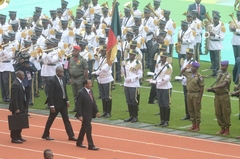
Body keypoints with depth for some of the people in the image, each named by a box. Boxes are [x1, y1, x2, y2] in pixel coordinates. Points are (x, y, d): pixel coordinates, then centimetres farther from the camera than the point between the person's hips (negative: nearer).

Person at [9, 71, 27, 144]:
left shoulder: (20, 83, 9)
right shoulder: (15, 84, -20)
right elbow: (14, 98, -22)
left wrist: (24, 106, 15)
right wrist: (16, 109, -23)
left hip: (21, 106, 9)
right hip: (17, 107, -9)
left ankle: (18, 136, 26)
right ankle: (14, 138, 5)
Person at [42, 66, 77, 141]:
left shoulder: (62, 79, 6)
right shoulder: (52, 80, -17)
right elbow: (50, 94, -19)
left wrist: (67, 100, 10)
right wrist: (51, 106, -21)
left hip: (63, 102, 7)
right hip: (56, 103, -7)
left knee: (66, 119, 6)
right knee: (51, 119, 6)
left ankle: (71, 136, 7)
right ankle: (45, 135, 20)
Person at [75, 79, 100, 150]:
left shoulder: (90, 91, 6)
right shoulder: (81, 93, -20)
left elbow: (93, 101, 14)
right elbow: (78, 105, -19)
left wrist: (96, 111, 9)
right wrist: (79, 115, -21)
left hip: (89, 114, 9)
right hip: (84, 114, -9)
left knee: (84, 128, 18)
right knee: (88, 128, -7)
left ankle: (79, 142, 31)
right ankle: (91, 145, -2)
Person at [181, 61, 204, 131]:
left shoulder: (199, 76, -14)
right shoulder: (189, 74, 6)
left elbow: (201, 88, -13)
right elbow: (181, 72, 24)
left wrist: (199, 99, -15)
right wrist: (186, 68, 4)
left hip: (196, 94, -7)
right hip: (189, 94, 7)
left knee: (197, 110, 0)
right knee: (190, 110, 13)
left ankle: (197, 126, 8)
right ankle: (193, 124, 24)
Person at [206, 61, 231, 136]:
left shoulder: (227, 75, -11)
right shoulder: (219, 74, 12)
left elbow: (223, 85, -25)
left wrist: (212, 88, -28)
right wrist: (212, 90, 0)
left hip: (224, 96, -7)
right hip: (217, 95, 7)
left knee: (225, 113, -1)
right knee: (218, 113, 10)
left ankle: (227, 130, 8)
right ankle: (222, 129, 21)